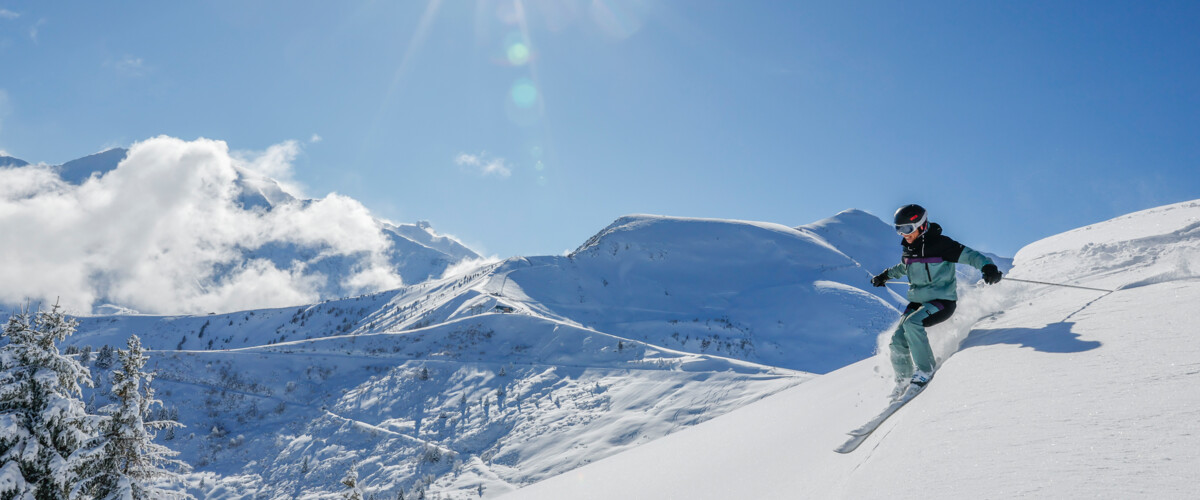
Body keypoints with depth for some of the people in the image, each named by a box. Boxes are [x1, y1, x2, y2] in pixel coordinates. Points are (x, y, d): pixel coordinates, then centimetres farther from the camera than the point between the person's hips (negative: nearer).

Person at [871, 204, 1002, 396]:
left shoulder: (940, 244, -14)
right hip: (918, 301, 7)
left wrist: (988, 267, -36)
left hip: (943, 301, -7)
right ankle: (903, 384, 11)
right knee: (898, 341, -8)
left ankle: (925, 370, -18)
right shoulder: (909, 248, 8)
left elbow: (970, 256, -18)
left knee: (911, 324, -32)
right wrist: (886, 275, 38)